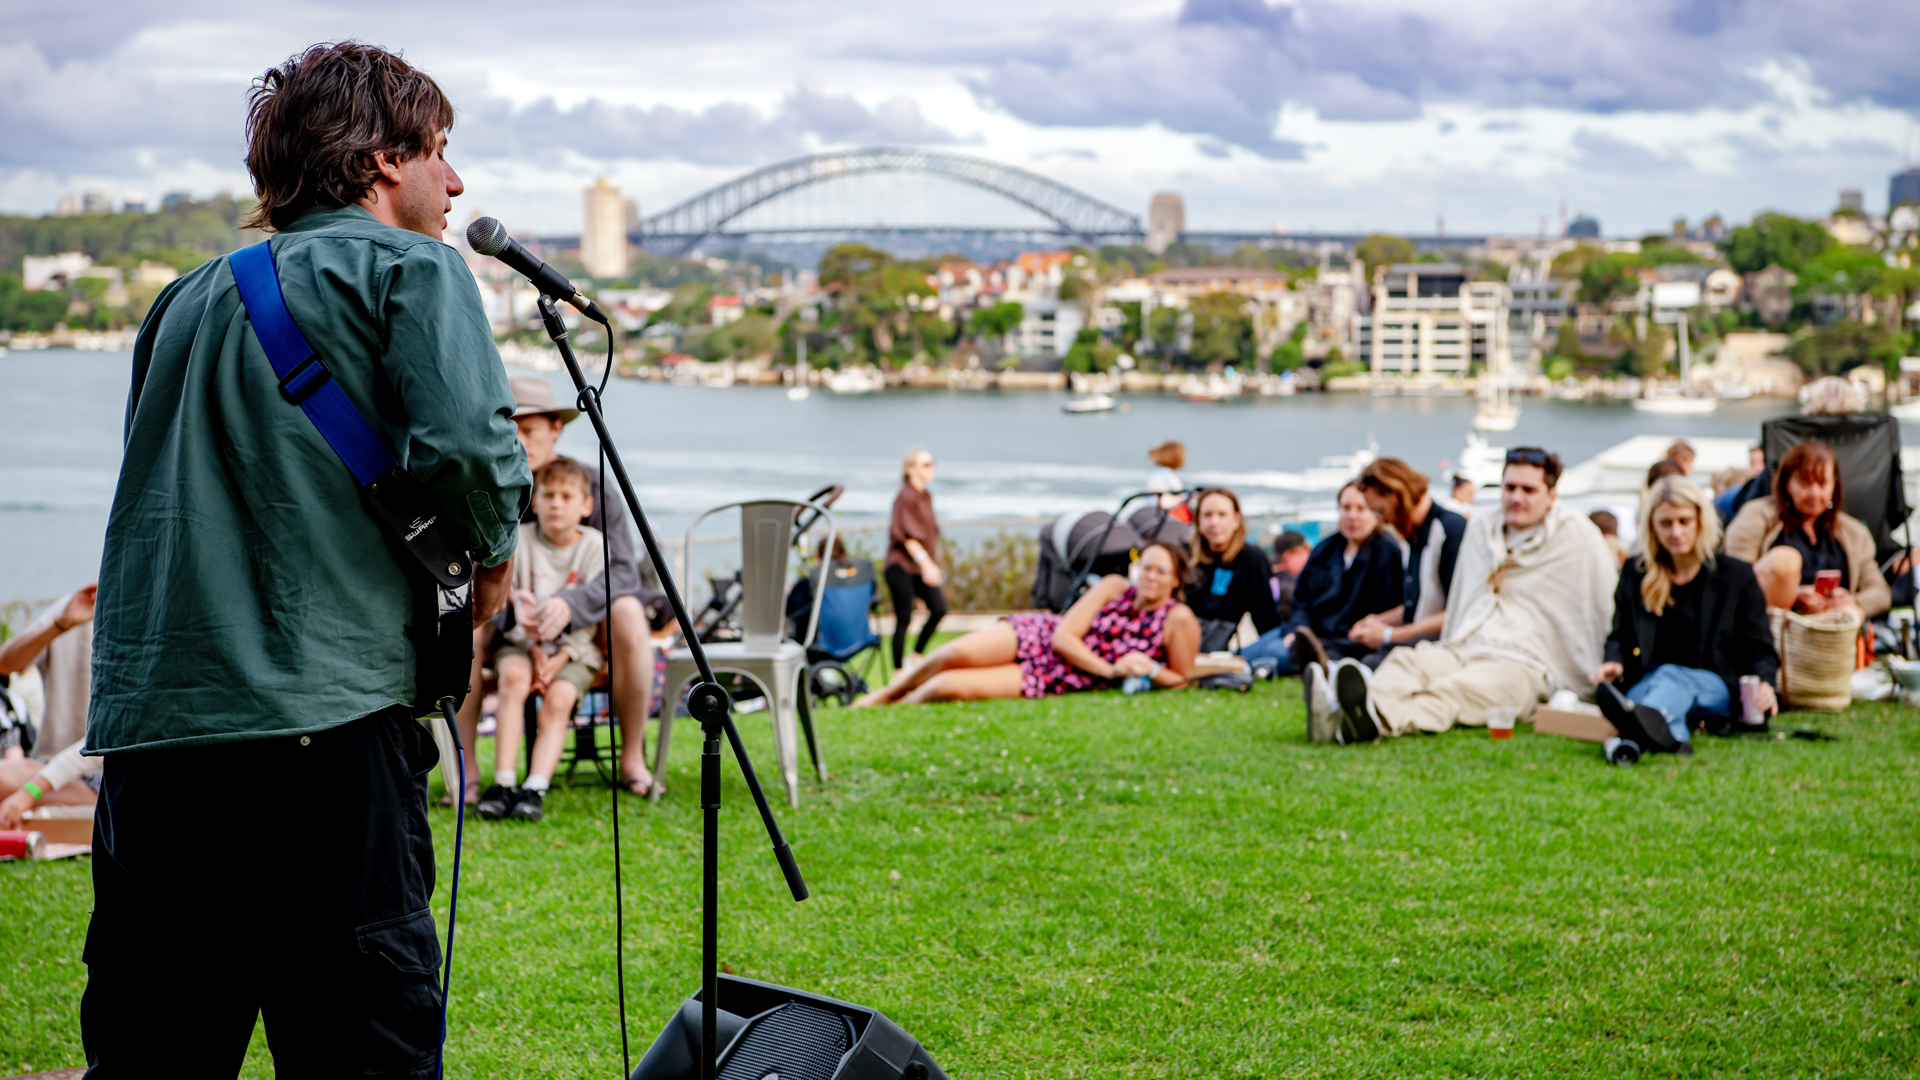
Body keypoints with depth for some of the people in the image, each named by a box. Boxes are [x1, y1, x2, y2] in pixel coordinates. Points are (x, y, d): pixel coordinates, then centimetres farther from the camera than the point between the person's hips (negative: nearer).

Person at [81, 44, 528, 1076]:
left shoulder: (188, 294, 22)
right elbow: (465, 439, -13)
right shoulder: (406, 266, 2)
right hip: (322, 715, -6)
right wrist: (492, 549, 4)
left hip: (144, 724, 7)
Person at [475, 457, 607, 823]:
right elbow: (515, 605, -2)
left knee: (558, 699, -27)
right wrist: (536, 651, -15)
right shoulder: (521, 540, 0)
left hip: (574, 646, 0)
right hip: (523, 640, 0)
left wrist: (558, 660, -15)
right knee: (514, 677, -30)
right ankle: (503, 782, -32)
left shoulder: (594, 545, -2)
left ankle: (536, 788, -32)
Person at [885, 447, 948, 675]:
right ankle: (899, 672, 4)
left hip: (921, 568, 8)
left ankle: (915, 657, 7)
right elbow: (905, 534, -19)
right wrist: (924, 562, -26)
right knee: (903, 619, -4)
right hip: (902, 565, -8)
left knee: (939, 608, -7)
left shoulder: (926, 496, 14)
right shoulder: (906, 497, -11)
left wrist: (931, 564, 17)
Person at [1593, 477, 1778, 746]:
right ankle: (1667, 735, -74)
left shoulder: (1737, 575, 11)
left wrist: (1764, 683, -14)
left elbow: (1758, 647, 8)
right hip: (1647, 681, 3)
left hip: (1714, 686, -3)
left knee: (1671, 677, -40)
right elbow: (1620, 636, 21)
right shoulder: (1635, 573, 19)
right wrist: (1614, 662, -4)